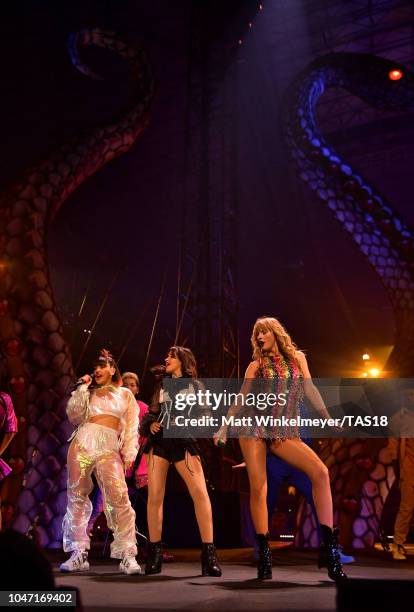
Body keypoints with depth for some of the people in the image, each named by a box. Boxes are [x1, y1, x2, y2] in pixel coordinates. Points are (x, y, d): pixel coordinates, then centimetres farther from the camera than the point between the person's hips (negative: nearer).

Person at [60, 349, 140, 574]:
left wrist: (129, 454, 0)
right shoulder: (88, 393, 22)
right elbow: (73, 415, 7)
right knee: (76, 497, 1)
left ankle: (127, 556, -13)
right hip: (82, 444, 3)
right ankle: (79, 554, 10)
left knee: (119, 498, -16)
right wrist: (82, 388, 5)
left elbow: (131, 427, 11)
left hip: (109, 450, -2)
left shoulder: (125, 394, 18)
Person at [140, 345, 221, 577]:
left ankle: (209, 554, -15)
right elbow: (151, 414, 19)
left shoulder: (194, 385, 11)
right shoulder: (162, 386, 21)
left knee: (200, 493, -17)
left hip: (183, 441, -3)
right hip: (159, 441, 3)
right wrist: (150, 424, -2)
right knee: (154, 496, -3)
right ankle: (155, 553, 6)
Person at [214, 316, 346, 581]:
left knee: (320, 472, -19)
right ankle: (264, 554, 3)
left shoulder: (297, 357, 12)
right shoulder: (256, 365, 8)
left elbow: (310, 389, 9)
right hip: (255, 428, 0)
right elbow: (240, 399, 8)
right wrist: (224, 427, 2)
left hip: (285, 431, 1)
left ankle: (329, 548, -16)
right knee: (258, 488, -7)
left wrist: (329, 419, 0)